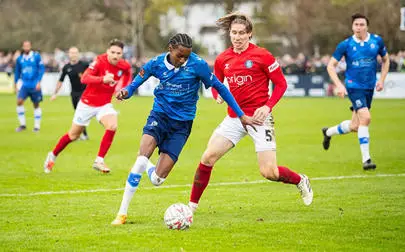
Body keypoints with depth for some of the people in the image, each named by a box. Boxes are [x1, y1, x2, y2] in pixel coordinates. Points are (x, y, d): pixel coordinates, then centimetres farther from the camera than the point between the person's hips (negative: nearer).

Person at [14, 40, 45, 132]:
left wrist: (39, 82, -13)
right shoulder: (19, 59, 5)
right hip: (25, 85, 2)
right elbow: (17, 71, 16)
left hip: (35, 86, -2)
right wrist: (15, 83, 16)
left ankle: (37, 126, 16)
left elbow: (42, 69, -6)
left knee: (36, 105, 5)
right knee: (19, 101, -13)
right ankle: (22, 124, -3)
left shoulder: (36, 56, -5)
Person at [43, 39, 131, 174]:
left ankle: (99, 161, -15)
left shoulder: (125, 66, -10)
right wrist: (103, 79, -51)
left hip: (104, 104, 3)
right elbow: (84, 78, -36)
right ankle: (53, 155, 36)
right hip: (87, 103, -3)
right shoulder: (100, 61, -23)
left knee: (112, 126, -26)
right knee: (73, 135, 10)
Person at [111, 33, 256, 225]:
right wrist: (125, 92, -19)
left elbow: (220, 88, -3)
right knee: (141, 159, -27)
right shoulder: (156, 63, -6)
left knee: (157, 179, -9)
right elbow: (136, 82, 6)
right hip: (159, 115, 1)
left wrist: (241, 115, 0)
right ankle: (122, 213, -14)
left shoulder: (197, 64, -12)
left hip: (182, 124, -1)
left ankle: (148, 167, 32)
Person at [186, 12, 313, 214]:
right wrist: (218, 95, -3)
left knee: (269, 172, -8)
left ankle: (301, 181, 23)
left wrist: (267, 107, -16)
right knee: (208, 157, -9)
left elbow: (281, 84, -3)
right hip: (234, 117, 4)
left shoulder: (262, 55, -8)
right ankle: (192, 204, 4)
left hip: (259, 118, -4)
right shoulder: (222, 59, 6)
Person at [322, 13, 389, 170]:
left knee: (354, 126, 9)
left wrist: (382, 80, 3)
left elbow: (385, 60, 15)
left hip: (369, 87, 4)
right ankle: (366, 159, -14)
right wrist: (339, 85, -14)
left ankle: (328, 132, 39)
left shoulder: (377, 41, -2)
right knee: (365, 118, -22)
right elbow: (331, 66, -2)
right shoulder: (345, 45, -9)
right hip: (354, 86, -4)